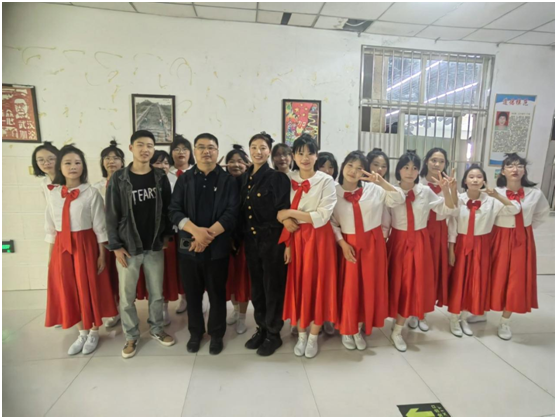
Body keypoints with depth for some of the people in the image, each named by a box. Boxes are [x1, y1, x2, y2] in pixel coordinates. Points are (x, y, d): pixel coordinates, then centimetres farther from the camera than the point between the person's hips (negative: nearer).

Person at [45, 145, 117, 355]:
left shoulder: (91, 193, -8)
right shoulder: (54, 194, 5)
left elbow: (99, 226, -7)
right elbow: (51, 227, 9)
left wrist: (102, 254, -7)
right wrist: (51, 255, 9)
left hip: (85, 245, -4)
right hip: (62, 247, 4)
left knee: (90, 289, 6)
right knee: (68, 291, 11)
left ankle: (93, 333, 25)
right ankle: (82, 333, 29)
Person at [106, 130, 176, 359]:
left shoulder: (160, 177, 1)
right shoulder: (118, 179, -5)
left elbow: (168, 209, 5)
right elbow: (112, 215, -4)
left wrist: (167, 234, -1)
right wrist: (115, 246, -7)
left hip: (155, 246, 2)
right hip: (128, 247, -1)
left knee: (156, 293, 13)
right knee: (127, 296, 8)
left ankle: (156, 329, 32)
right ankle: (131, 336, 26)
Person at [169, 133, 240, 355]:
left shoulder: (227, 180, 1)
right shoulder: (184, 179, 6)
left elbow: (231, 213, -9)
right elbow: (174, 211, -4)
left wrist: (209, 235, -18)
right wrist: (196, 231, -20)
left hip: (218, 247, -2)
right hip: (188, 245, 2)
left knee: (217, 293, 9)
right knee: (192, 293, 13)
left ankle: (216, 334, 28)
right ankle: (195, 332, 33)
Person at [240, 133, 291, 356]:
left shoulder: (278, 178, -8)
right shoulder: (245, 178, 10)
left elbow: (284, 210, -10)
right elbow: (242, 210, 12)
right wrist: (239, 237, 9)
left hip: (272, 240, -6)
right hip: (251, 240, 6)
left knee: (273, 288, 6)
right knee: (256, 287, 15)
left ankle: (273, 334, 23)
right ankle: (262, 329, 33)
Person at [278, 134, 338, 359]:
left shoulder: (326, 181, -7)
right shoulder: (288, 180, 4)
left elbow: (322, 217, -15)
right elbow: (283, 214, 6)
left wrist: (291, 213, -15)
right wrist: (287, 242, -3)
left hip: (318, 239, -3)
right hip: (295, 239, 3)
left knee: (317, 285, 7)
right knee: (297, 285, 10)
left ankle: (313, 337, 26)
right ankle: (301, 334, 29)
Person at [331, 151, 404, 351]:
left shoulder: (373, 189, -2)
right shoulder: (334, 191, -4)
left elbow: (398, 200, -6)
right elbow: (331, 222, -4)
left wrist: (382, 182, -18)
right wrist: (342, 243, -11)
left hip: (373, 243, 2)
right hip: (348, 244, -1)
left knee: (369, 286, 8)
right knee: (349, 288, 4)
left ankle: (359, 329, 27)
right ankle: (346, 330, 25)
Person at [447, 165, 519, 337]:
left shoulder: (491, 200, -6)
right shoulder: (458, 200, -11)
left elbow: (515, 209, -13)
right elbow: (452, 226, -8)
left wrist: (497, 195, -26)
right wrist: (451, 250, -7)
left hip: (482, 245, 2)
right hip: (461, 244, -2)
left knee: (476, 282, 11)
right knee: (458, 281, 6)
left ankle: (463, 317, 30)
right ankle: (454, 318, 24)